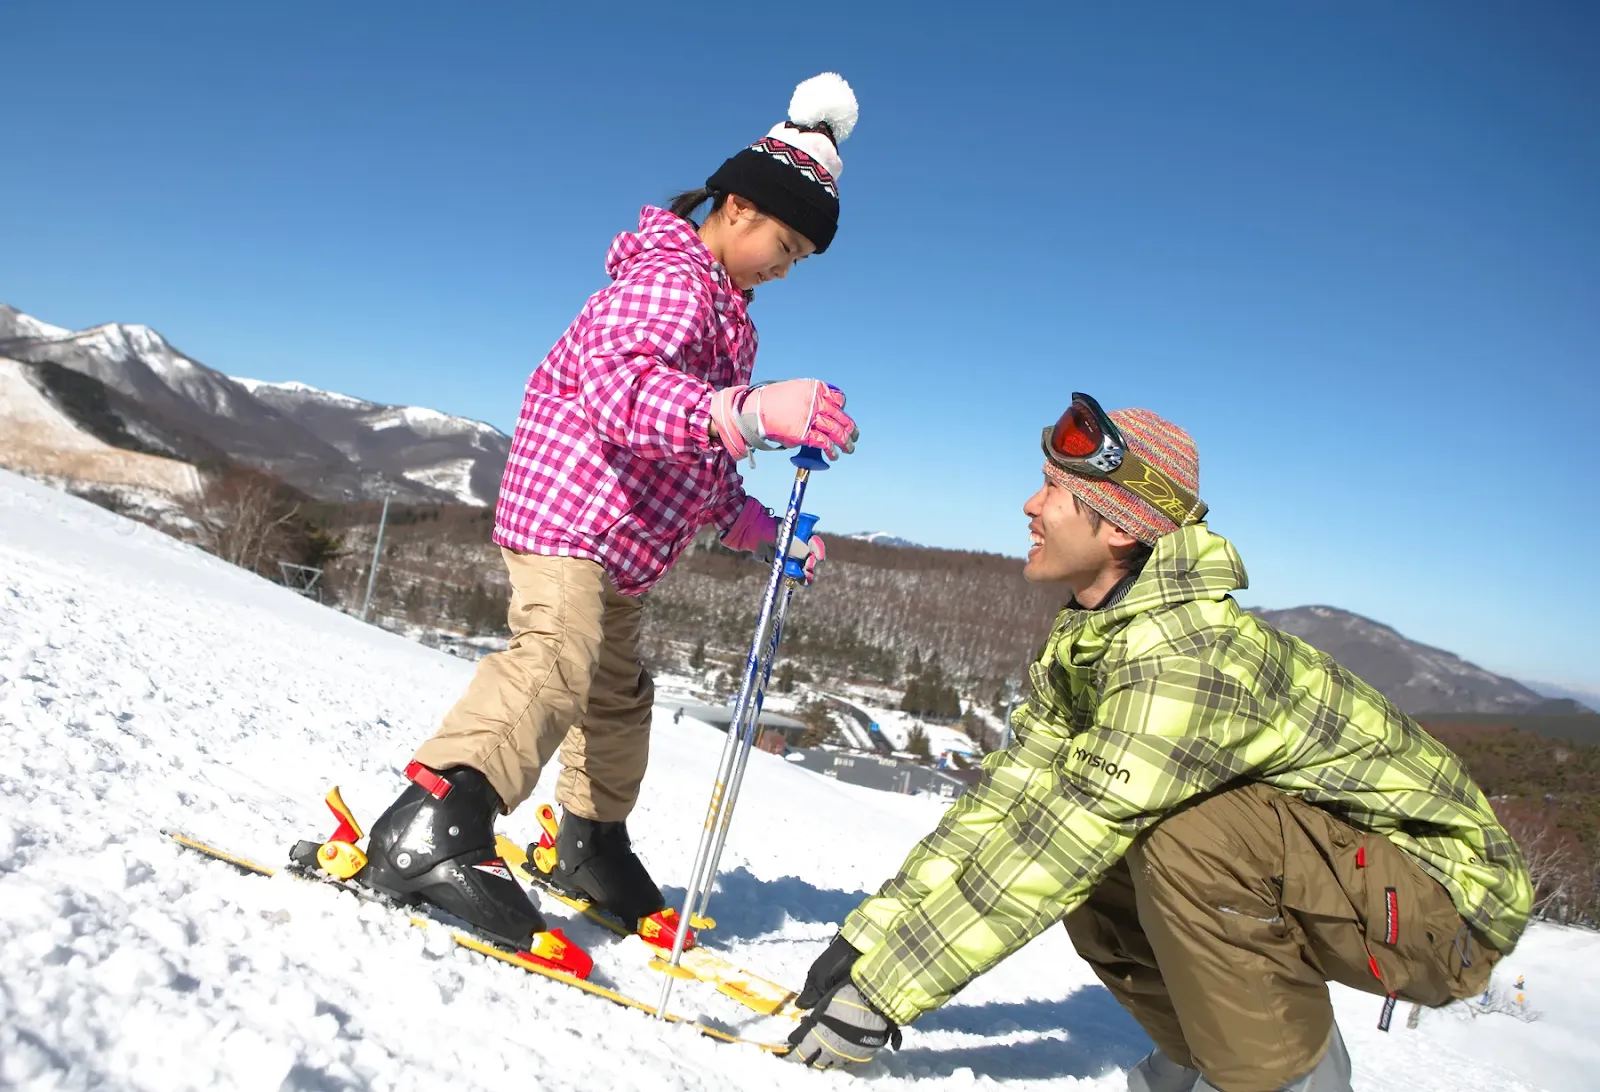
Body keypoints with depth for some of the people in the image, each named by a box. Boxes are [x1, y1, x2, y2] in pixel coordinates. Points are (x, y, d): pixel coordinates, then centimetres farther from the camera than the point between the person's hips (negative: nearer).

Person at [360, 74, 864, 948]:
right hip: (565, 510, -10)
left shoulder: (721, 310, 18)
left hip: (622, 545, 10)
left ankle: (591, 846, 34)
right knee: (557, 657, -30)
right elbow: (620, 388, -37)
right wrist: (751, 409, -52)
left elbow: (703, 468, 21)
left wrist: (764, 531, 13)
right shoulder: (668, 279, -15)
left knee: (618, 692, 18)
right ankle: (429, 828, -35)